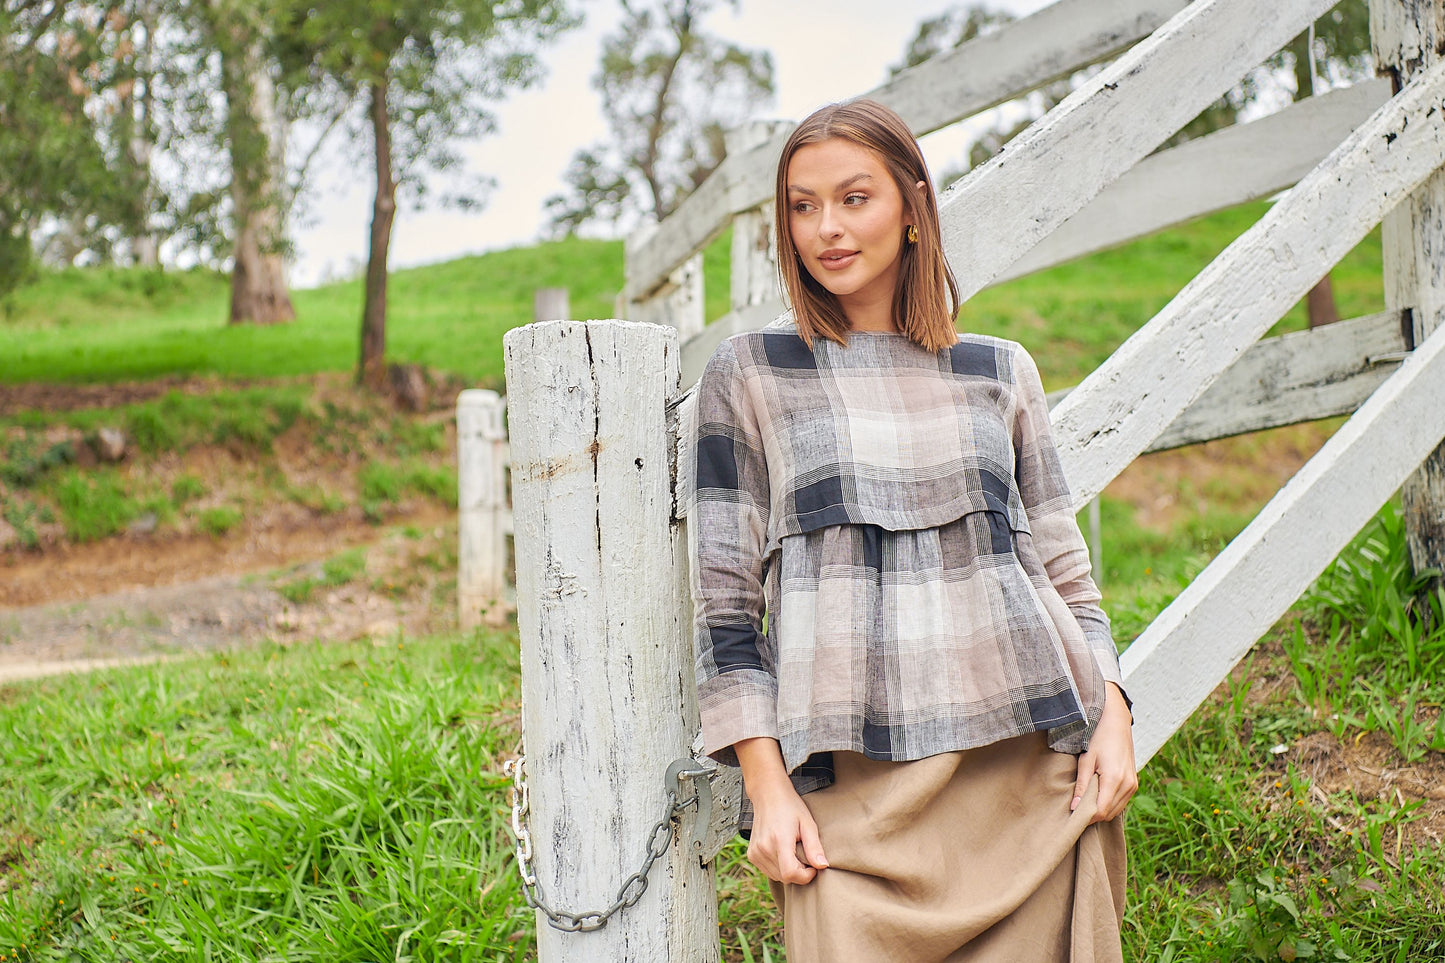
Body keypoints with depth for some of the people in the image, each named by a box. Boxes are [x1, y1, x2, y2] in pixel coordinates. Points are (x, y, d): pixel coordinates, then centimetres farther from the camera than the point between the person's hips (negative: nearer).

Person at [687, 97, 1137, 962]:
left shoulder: (1000, 371, 13)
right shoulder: (751, 375, 5)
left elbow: (1065, 568, 15)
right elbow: (724, 598, 3)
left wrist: (1112, 716, 0)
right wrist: (767, 786, -5)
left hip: (1032, 761, 3)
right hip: (858, 789, -2)